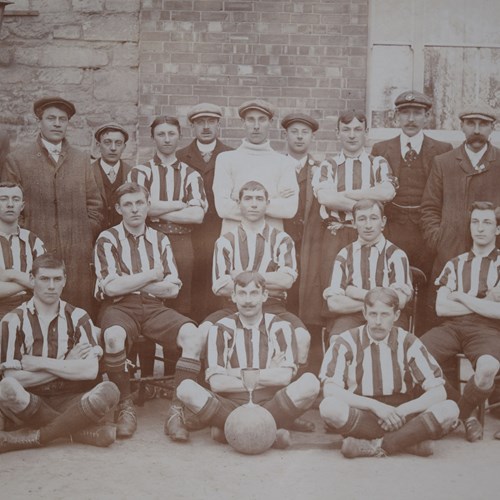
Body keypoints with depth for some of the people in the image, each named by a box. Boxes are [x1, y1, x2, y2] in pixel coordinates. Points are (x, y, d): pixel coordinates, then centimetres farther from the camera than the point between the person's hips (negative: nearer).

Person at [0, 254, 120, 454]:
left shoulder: (78, 317, 6)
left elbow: (90, 371, -8)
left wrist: (37, 362, -10)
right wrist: (67, 365, -8)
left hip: (69, 401, 1)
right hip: (31, 403, -1)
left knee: (108, 391, -28)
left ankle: (31, 438, -21)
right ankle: (79, 431, -21)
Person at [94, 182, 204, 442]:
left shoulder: (160, 240, 16)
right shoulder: (107, 239, 6)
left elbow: (172, 288, 6)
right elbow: (111, 286, -8)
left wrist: (130, 283, -3)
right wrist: (153, 275, 0)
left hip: (154, 308, 3)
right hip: (119, 307, -3)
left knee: (193, 336, -26)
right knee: (114, 337, -39)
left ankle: (177, 411, -21)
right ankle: (125, 407, -17)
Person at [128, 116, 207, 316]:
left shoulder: (191, 175, 11)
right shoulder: (140, 172, 8)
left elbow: (198, 215, -3)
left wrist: (156, 211, -5)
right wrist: (181, 204, -5)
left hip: (181, 245, 1)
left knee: (181, 306, 2)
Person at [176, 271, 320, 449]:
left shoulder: (280, 327, 7)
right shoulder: (221, 329, 5)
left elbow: (284, 377, -7)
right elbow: (216, 383, -7)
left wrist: (237, 373, -7)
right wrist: (267, 376, -7)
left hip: (270, 406, 0)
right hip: (231, 407, 0)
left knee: (310, 382, -26)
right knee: (186, 388, -26)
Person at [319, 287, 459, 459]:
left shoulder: (408, 343, 0)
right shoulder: (347, 342, -4)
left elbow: (438, 392, -4)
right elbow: (329, 390, -15)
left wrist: (401, 411, -18)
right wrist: (375, 406, -23)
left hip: (402, 417, 2)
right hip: (360, 417, -2)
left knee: (449, 409, -23)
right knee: (329, 407, -34)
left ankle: (373, 446, -25)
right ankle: (410, 441, -25)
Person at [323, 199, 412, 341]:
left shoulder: (396, 255, 6)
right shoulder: (344, 255, 10)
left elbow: (400, 301, -9)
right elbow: (333, 304, -2)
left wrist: (353, 292, -5)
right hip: (351, 317, 1)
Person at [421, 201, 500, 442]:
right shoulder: (455, 264, 20)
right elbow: (441, 307, 5)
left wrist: (462, 297, 1)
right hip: (451, 326, 3)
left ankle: (462, 412, -5)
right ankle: (454, 402, -3)